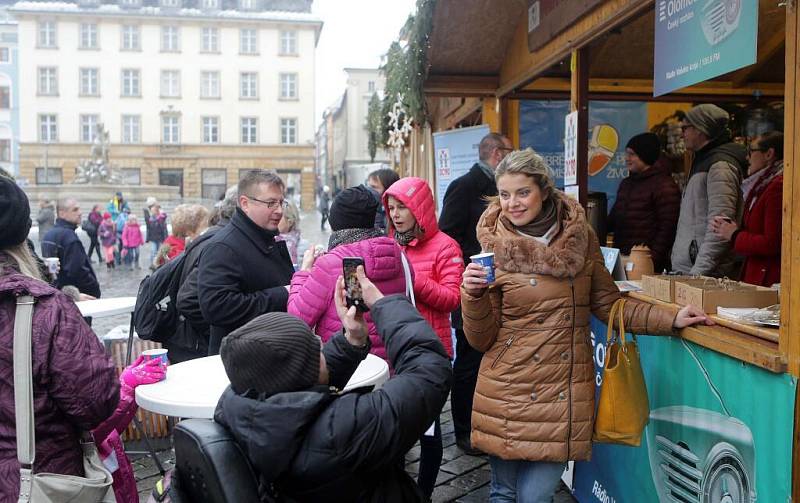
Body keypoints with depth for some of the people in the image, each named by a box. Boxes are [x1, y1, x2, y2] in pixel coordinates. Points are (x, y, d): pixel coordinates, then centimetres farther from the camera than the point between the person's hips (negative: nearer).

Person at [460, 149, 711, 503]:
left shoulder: (580, 237, 0)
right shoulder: (494, 248, -5)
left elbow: (607, 304, 11)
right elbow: (481, 339, -4)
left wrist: (671, 320, 3)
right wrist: (474, 295, -21)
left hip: (564, 393, 1)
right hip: (508, 392, 0)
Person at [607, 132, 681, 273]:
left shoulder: (665, 186, -7)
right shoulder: (626, 184, 18)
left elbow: (667, 228, -12)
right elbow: (613, 219, 25)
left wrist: (653, 259, -16)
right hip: (621, 259, 7)